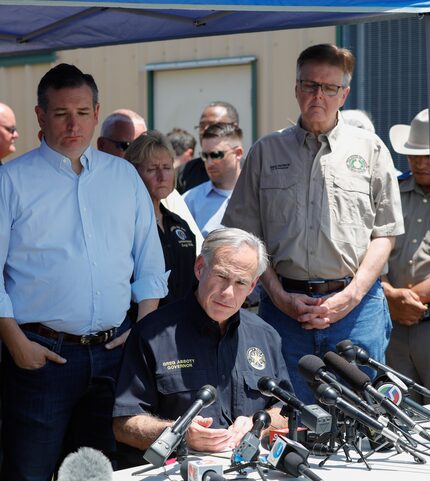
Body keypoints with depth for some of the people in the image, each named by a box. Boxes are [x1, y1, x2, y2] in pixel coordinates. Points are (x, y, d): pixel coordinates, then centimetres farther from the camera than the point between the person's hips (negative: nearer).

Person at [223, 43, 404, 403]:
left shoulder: (369, 149, 8)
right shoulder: (267, 152, 11)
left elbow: (385, 235, 4)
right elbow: (248, 236, 8)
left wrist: (351, 296, -8)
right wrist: (279, 295, -4)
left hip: (357, 306, -1)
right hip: (285, 303, 1)